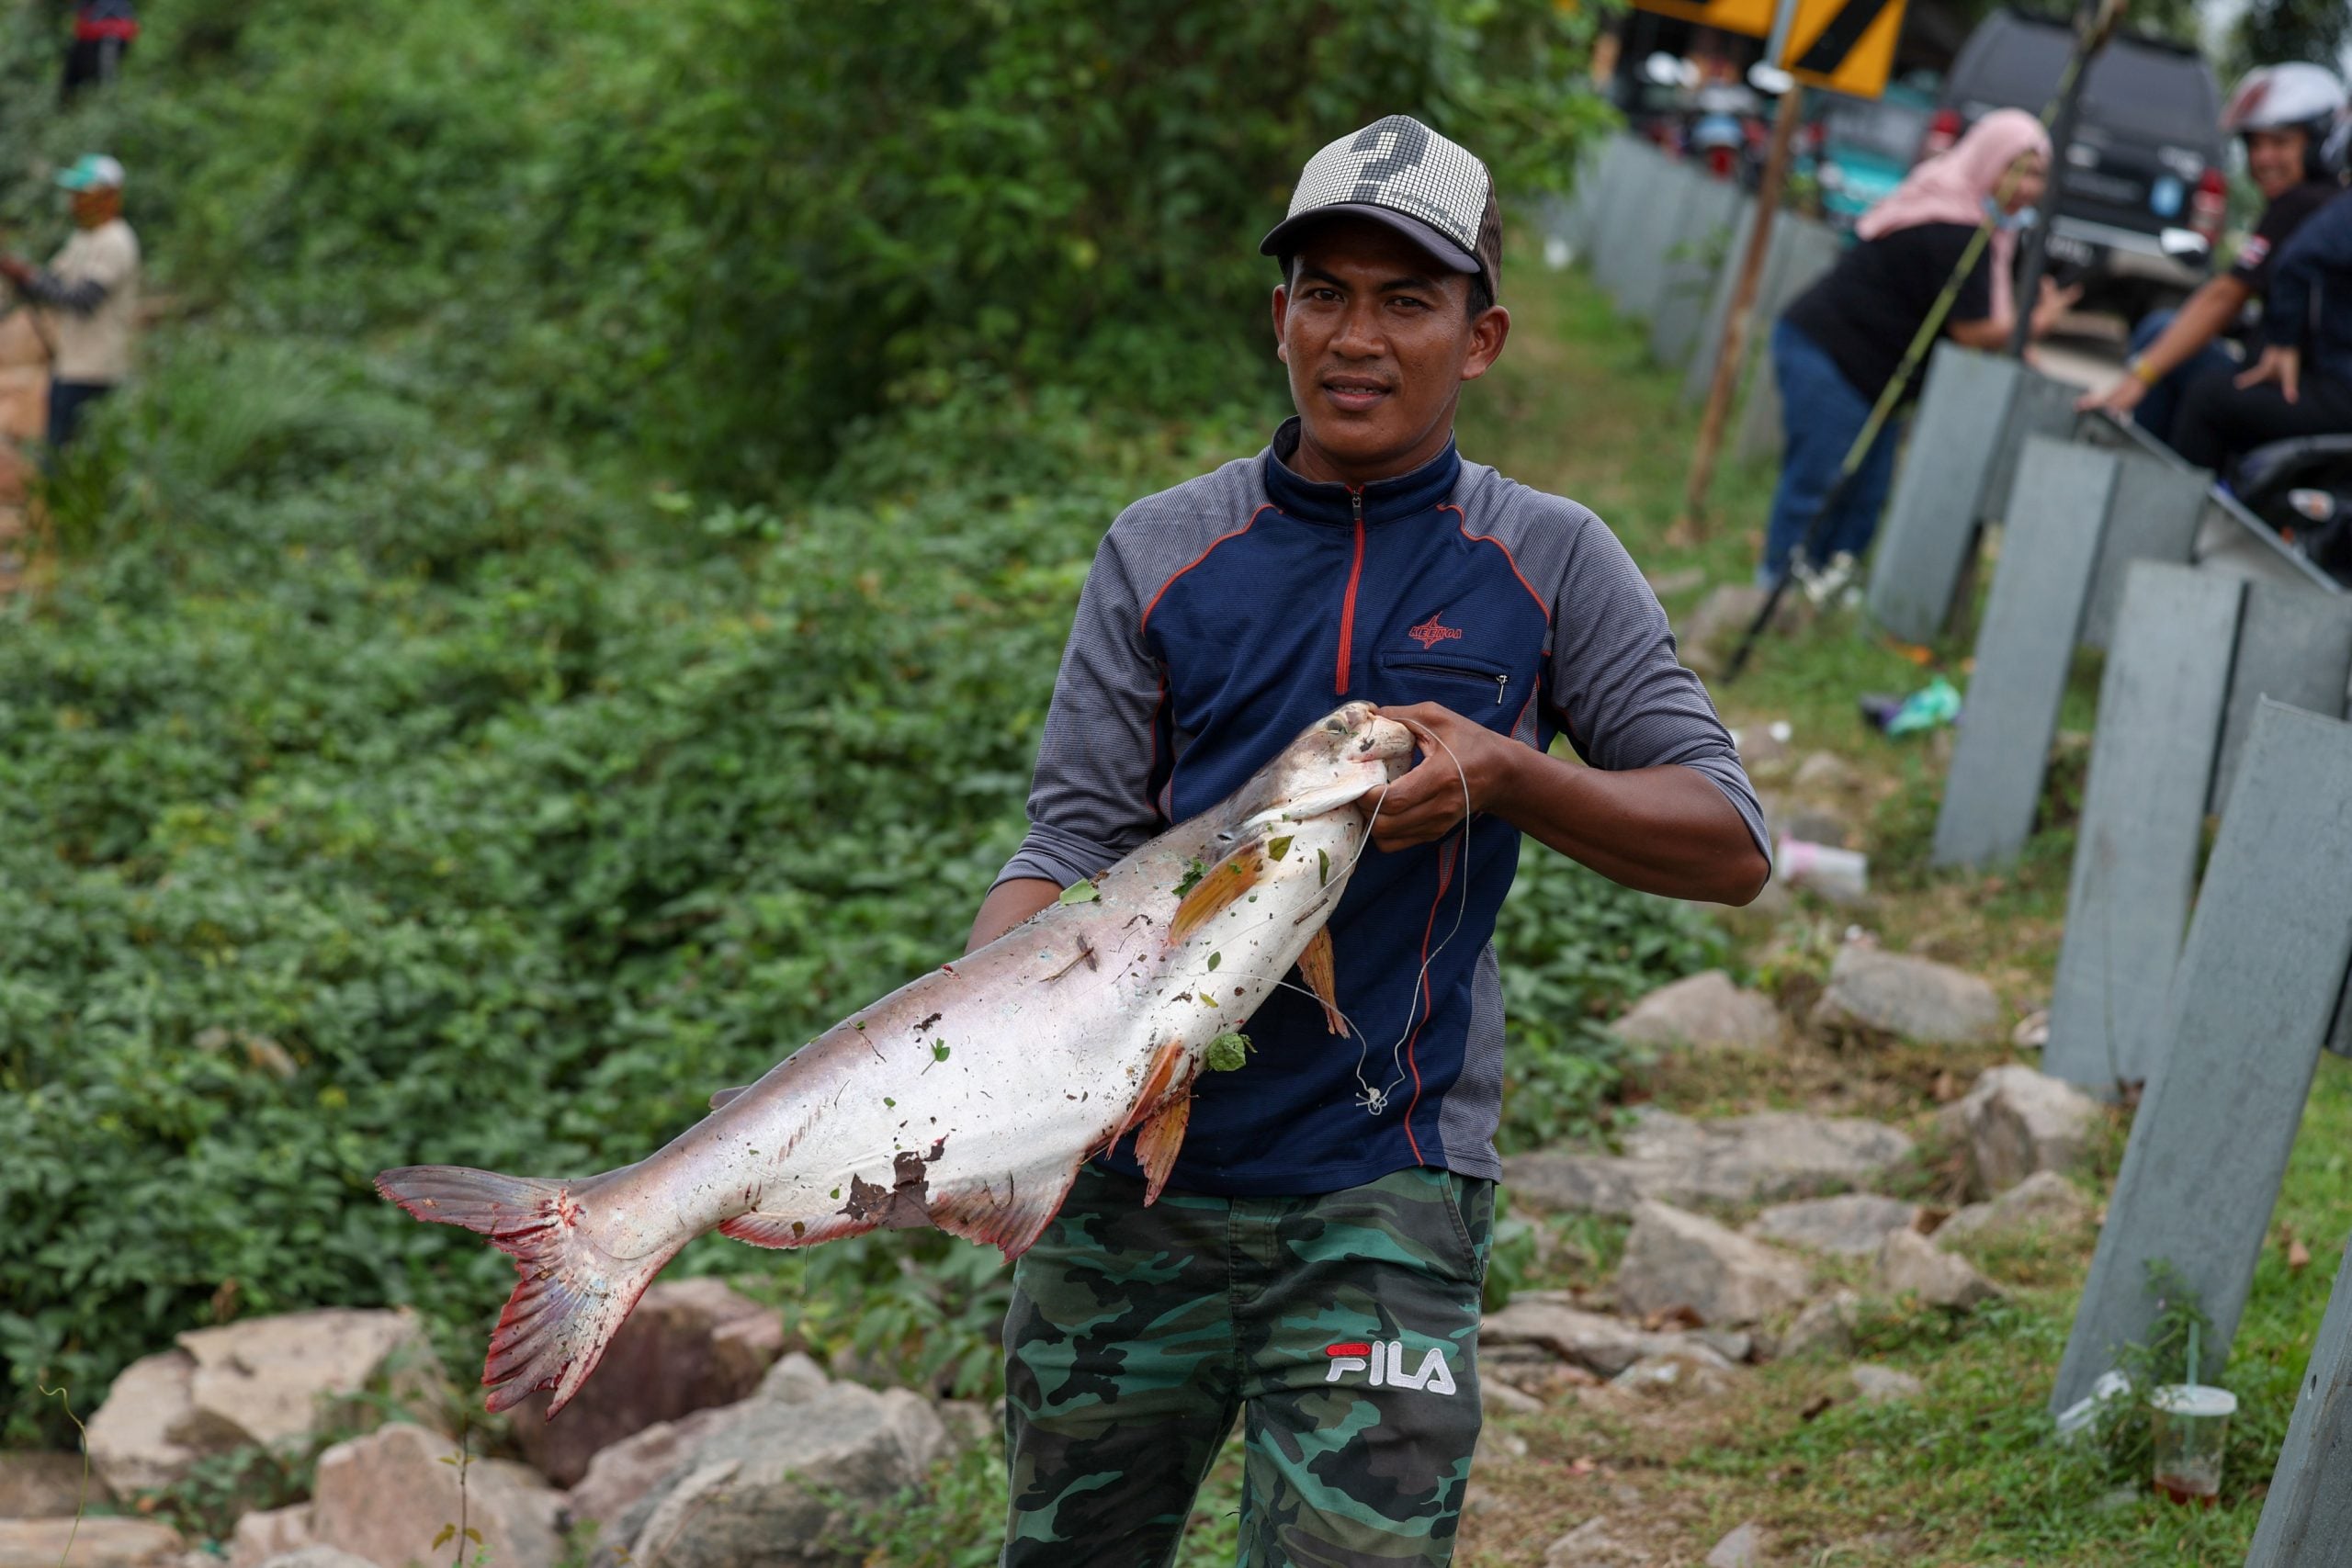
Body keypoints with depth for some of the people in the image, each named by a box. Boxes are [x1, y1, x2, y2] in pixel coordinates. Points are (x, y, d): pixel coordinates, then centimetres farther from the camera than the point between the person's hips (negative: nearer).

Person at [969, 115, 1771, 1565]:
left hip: (1382, 1193, -2)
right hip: (1129, 1177, 2)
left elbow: (1732, 847, -2)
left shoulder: (1549, 564, 1)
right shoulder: (1161, 553, 4)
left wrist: (1503, 774, -19)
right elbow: (1074, 846, 0)